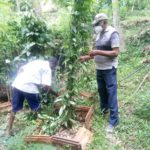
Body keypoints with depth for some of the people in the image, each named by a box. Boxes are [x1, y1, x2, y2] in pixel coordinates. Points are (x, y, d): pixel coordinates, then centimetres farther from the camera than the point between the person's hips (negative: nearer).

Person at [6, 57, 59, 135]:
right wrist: (56, 94, 4)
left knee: (15, 108, 20)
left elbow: (21, 69, 18)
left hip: (17, 84, 7)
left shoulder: (36, 61, 23)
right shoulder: (48, 69, 2)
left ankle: (8, 129, 29)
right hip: (29, 88, -7)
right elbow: (46, 86, -9)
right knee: (37, 108, 15)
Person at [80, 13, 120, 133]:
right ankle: (104, 109, 39)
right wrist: (87, 57, 7)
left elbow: (115, 53, -20)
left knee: (111, 94, -3)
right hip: (99, 68, 8)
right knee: (101, 91, 19)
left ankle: (113, 120, 5)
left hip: (109, 69, -8)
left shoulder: (113, 33, -13)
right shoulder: (99, 34, 11)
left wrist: (98, 52, -23)